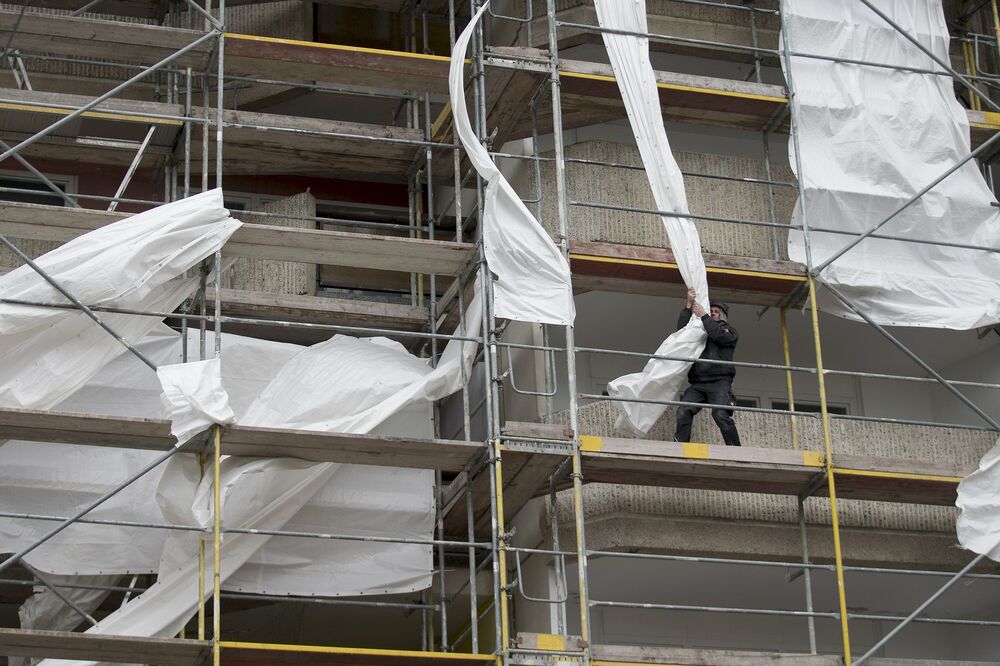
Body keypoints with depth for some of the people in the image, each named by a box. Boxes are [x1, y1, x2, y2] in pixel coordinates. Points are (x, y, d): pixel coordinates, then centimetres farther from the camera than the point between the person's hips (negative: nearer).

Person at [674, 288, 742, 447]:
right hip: (698, 383, 4)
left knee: (720, 414, -24)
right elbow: (682, 329, 12)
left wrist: (703, 316, -2)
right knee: (683, 411, -19)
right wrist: (689, 306, 5)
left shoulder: (729, 331, 18)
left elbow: (719, 335, -5)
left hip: (719, 382, -4)